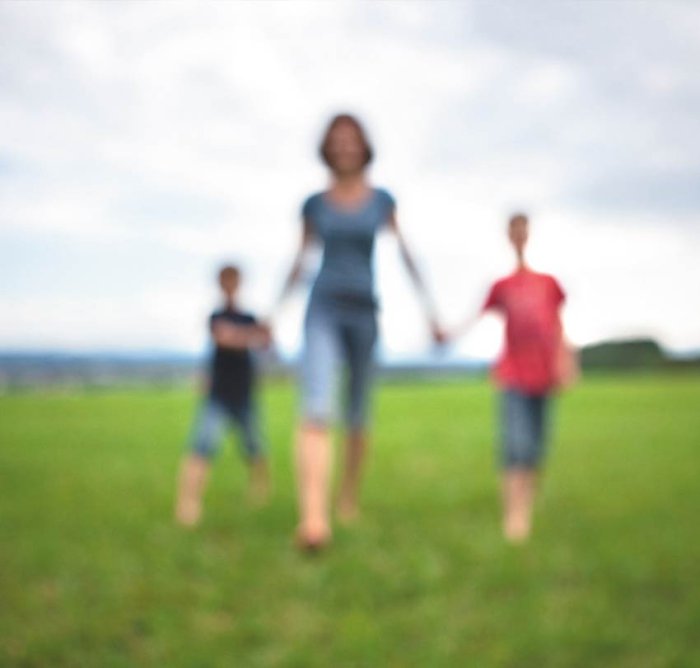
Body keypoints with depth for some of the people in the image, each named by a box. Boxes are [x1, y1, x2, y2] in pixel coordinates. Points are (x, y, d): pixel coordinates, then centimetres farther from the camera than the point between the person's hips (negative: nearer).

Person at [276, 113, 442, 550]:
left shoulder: (382, 200, 7)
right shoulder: (315, 204, 7)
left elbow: (406, 256, 6)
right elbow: (300, 263, 14)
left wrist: (430, 311, 1)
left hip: (364, 312, 2)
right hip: (323, 310, -1)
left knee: (358, 417, 11)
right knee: (317, 411, -21)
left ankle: (350, 499, 33)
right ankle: (314, 519, -33)